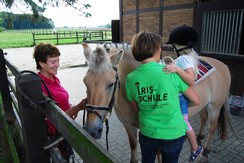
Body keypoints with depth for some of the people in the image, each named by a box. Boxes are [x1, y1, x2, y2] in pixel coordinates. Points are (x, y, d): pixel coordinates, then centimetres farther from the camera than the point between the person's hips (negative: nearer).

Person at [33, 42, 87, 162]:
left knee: (68, 156, 26)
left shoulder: (54, 78, -1)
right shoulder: (40, 86, -27)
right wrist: (78, 107, -34)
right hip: (56, 134, -8)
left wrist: (71, 107, -5)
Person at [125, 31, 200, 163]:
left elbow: (136, 108, 1)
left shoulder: (131, 78, -13)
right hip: (173, 134, -2)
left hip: (147, 133, 2)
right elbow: (196, 100, -8)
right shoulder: (172, 72, -21)